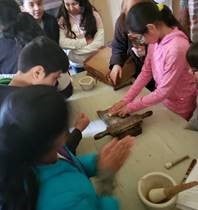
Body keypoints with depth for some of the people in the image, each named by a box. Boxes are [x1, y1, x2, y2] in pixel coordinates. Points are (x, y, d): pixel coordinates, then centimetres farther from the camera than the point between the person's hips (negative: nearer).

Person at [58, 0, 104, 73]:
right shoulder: (62, 19, -9)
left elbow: (100, 42, -17)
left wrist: (73, 46, -17)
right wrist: (85, 41, -19)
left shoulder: (93, 15, -12)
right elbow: (62, 42, -17)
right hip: (76, 64, 1)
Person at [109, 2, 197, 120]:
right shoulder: (156, 39, -9)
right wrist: (126, 99, -8)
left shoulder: (176, 48, -32)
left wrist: (131, 106, -18)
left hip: (179, 105, -6)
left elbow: (164, 91, -26)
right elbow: (146, 72, -2)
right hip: (162, 98, 6)